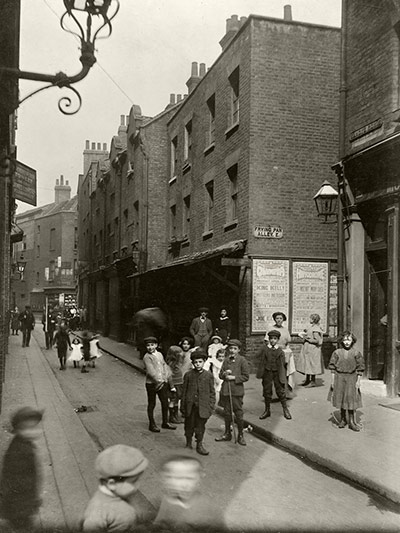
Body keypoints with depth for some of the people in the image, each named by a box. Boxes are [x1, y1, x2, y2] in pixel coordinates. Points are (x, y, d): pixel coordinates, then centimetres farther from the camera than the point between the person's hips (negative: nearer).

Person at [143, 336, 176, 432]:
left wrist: (166, 378, 0)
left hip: (163, 383, 6)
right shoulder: (147, 357, -11)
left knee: (165, 403, 12)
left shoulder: (159, 354, 11)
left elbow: (165, 366, 14)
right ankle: (152, 425, 19)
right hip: (151, 384, -6)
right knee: (151, 404, 6)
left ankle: (165, 422, 28)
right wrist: (158, 381, -27)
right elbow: (151, 371, -20)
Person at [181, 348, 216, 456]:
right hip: (190, 406, 1)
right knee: (189, 425, 11)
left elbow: (212, 392, 4)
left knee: (200, 426, 5)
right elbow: (184, 392, 6)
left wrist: (211, 406, 0)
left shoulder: (209, 375, 0)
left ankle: (199, 445, 21)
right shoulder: (188, 375, 1)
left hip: (203, 407, -1)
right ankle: (188, 444, 29)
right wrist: (183, 406, 5)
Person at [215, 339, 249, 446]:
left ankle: (240, 435, 15)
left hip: (237, 391, -5)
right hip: (226, 391, 5)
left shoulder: (242, 360, -5)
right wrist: (224, 374, -8)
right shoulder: (226, 360, 10)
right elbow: (220, 375, 14)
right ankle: (227, 434, 26)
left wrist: (234, 377, -15)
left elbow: (246, 377, -7)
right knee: (227, 413, 13)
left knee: (238, 413, 2)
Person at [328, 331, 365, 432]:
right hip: (339, 377, 1)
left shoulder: (356, 353, -4)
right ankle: (343, 419, 25)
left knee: (351, 399, -2)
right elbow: (333, 367, 2)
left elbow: (360, 368, 0)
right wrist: (333, 380, -1)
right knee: (341, 398, 9)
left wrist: (358, 381, -4)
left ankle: (351, 421, 9)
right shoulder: (337, 352, -2)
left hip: (351, 377, -1)